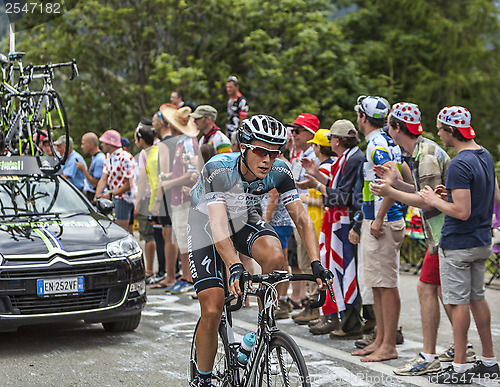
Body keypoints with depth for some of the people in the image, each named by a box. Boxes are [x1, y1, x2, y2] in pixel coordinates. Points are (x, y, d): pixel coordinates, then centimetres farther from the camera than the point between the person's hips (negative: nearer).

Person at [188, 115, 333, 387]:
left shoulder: (279, 171, -23)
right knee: (212, 311, -13)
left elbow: (301, 218, -22)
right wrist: (235, 268, -58)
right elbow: (219, 226, -44)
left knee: (274, 256, -31)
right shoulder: (218, 169, -35)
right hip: (206, 221, -3)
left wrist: (316, 264, -35)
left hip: (244, 218, 3)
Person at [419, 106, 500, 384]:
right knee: (477, 298, 16)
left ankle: (460, 368, 2)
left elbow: (462, 212, -26)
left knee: (459, 302, -3)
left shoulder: (459, 165, -22)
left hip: (457, 244, -9)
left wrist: (434, 201, -12)